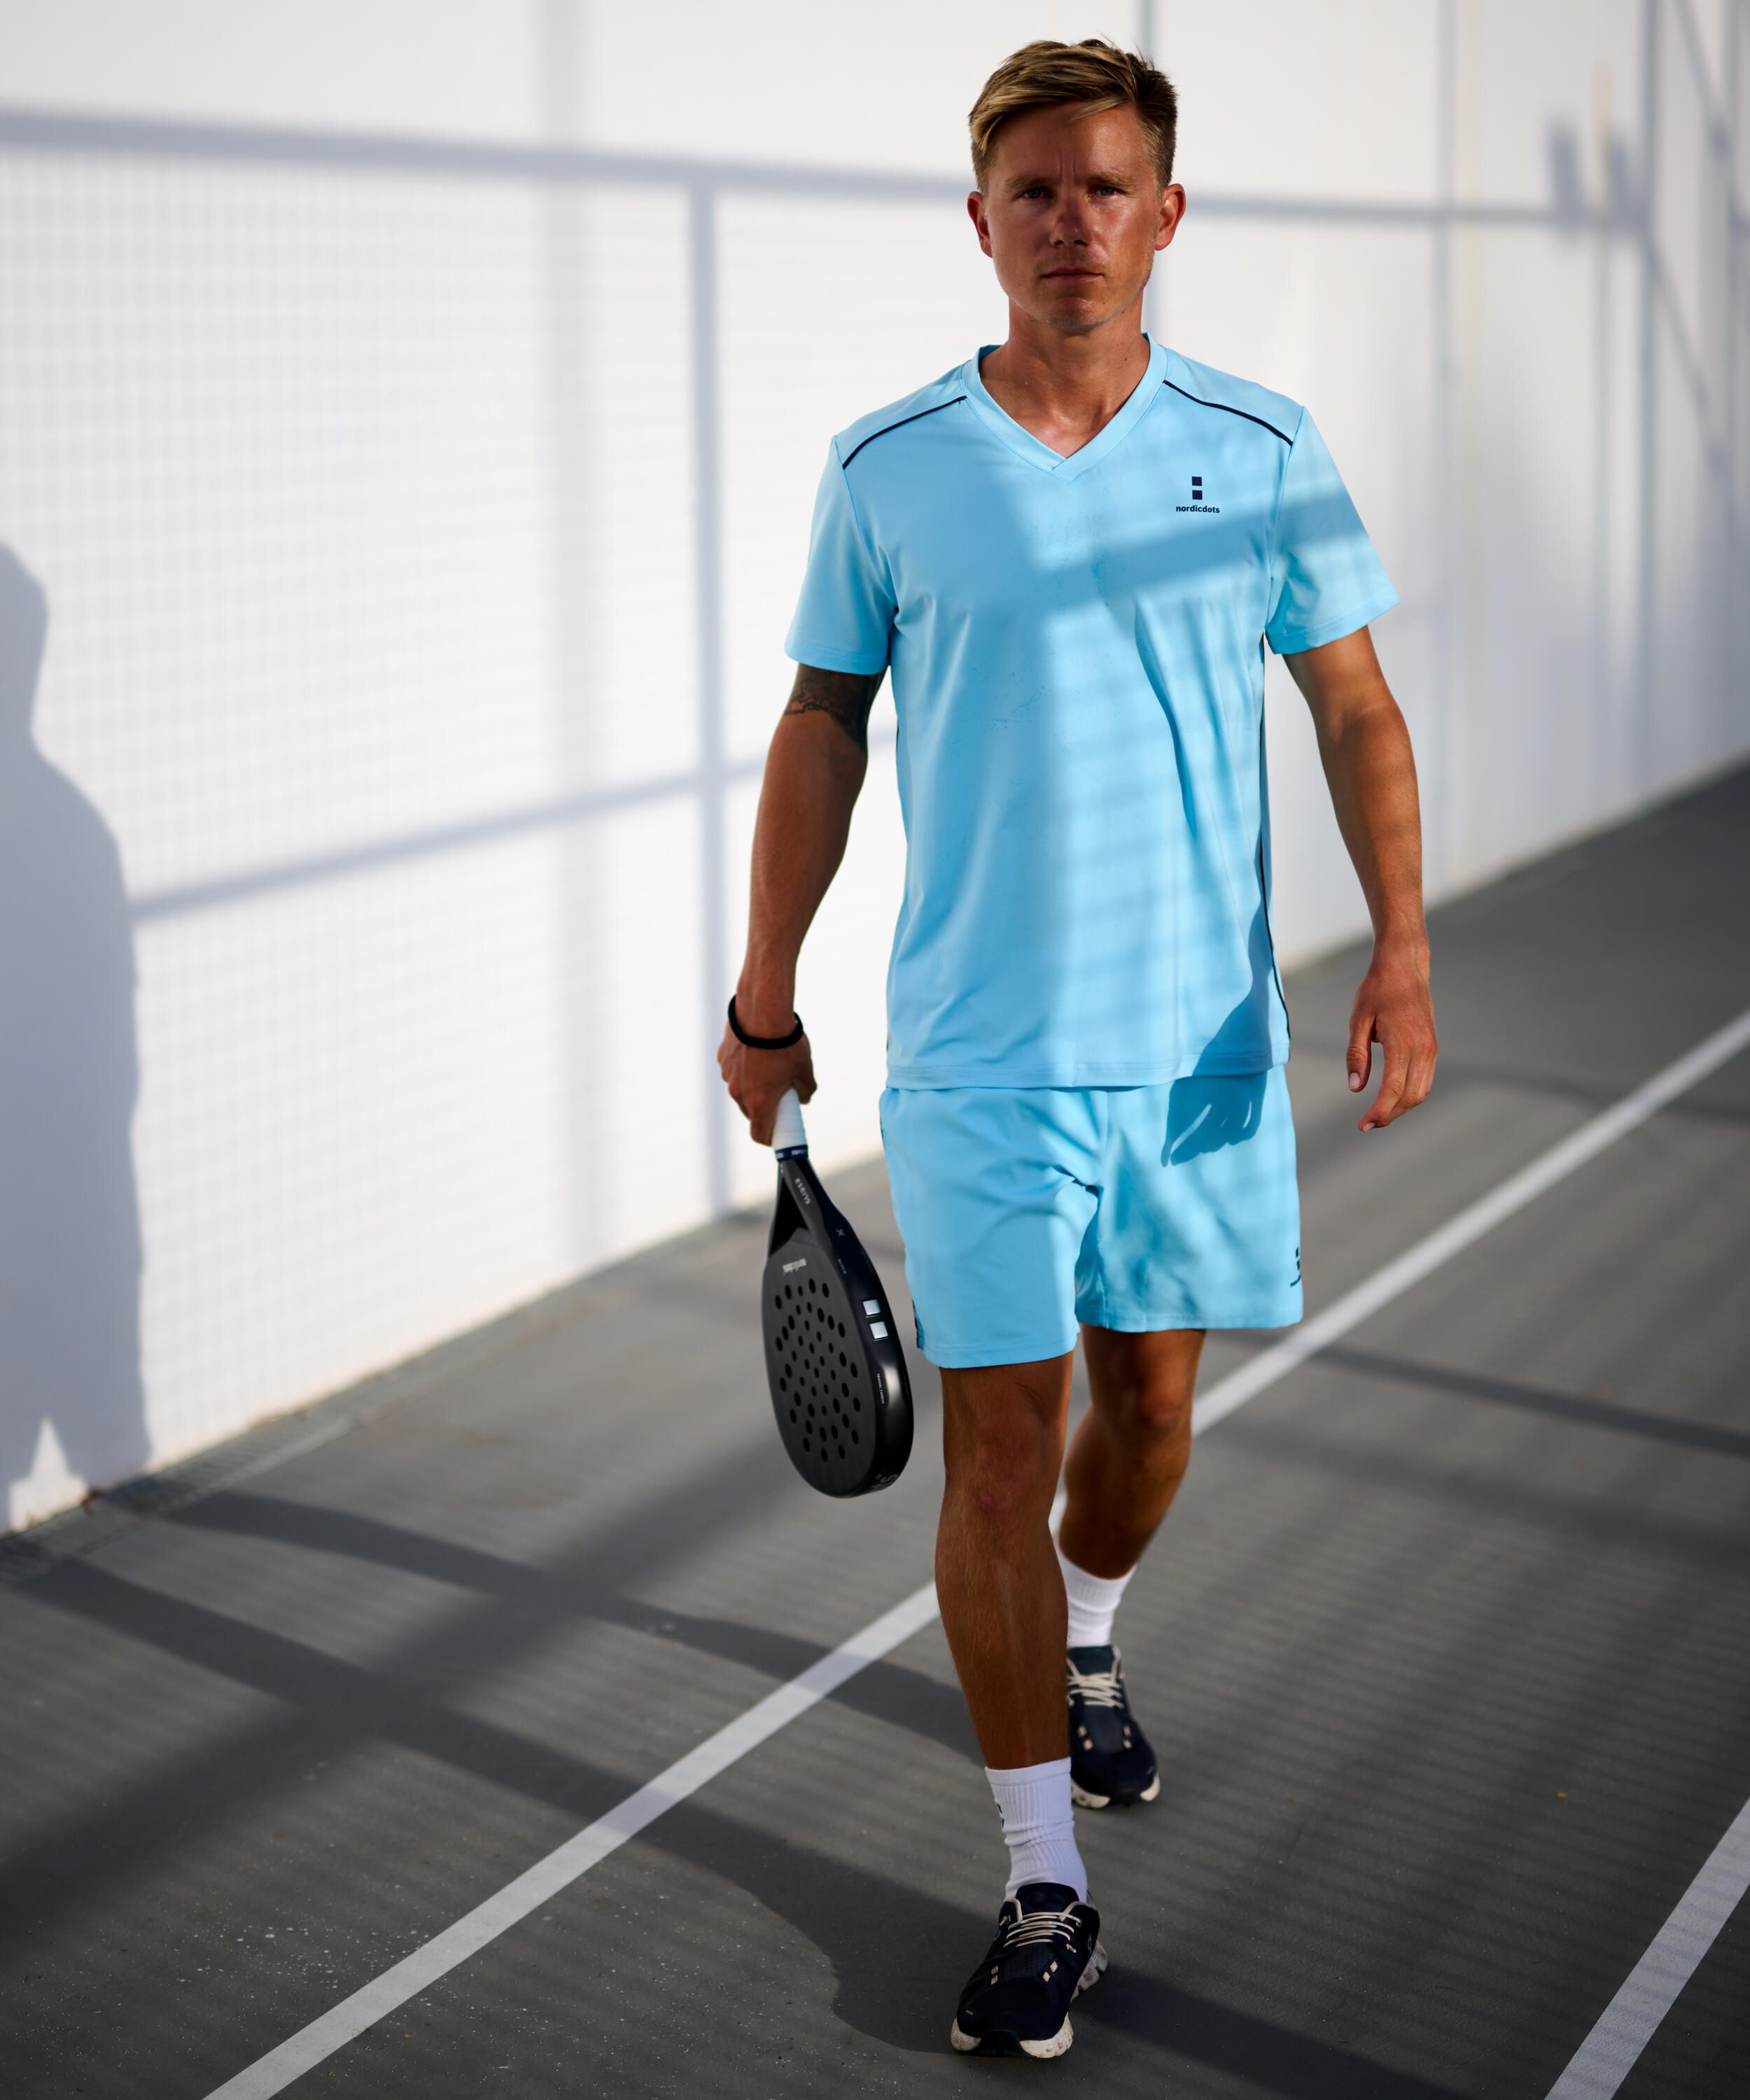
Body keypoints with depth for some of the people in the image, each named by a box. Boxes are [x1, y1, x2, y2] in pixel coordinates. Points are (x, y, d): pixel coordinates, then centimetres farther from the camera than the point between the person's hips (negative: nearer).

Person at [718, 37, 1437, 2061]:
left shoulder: (1262, 452, 1)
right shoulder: (885, 471, -1)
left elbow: (1355, 710, 5)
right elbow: (821, 731, 7)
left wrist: (1399, 948, -8)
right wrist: (763, 996, 9)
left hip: (1206, 1040, 2)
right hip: (978, 1055, -1)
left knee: (1150, 1402, 14)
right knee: (1000, 1449, -3)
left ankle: (1087, 1644, 47)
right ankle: (1045, 1884, 9)